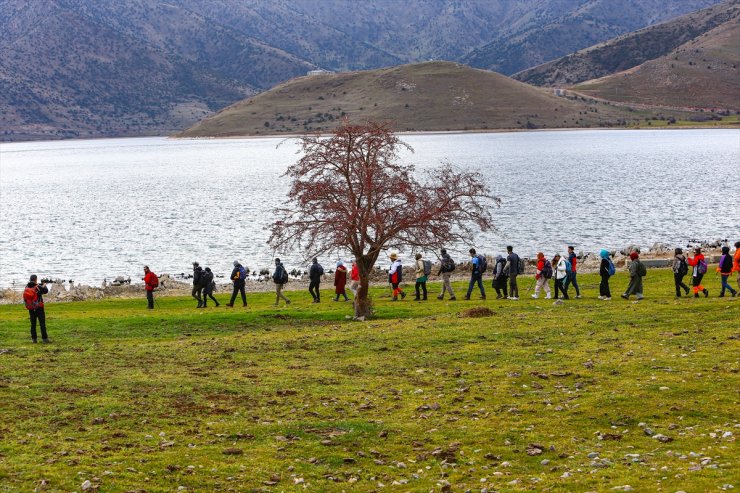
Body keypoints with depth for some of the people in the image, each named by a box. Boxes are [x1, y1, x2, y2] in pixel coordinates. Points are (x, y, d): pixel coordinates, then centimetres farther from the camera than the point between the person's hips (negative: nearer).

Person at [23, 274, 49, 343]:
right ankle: (44, 338, -2)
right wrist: (44, 286, 20)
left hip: (31, 309, 4)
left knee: (33, 324, 12)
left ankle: (34, 338, 12)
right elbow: (45, 291, -3)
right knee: (42, 324, 0)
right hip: (39, 308, -4)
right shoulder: (38, 287, -16)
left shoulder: (26, 288, -2)